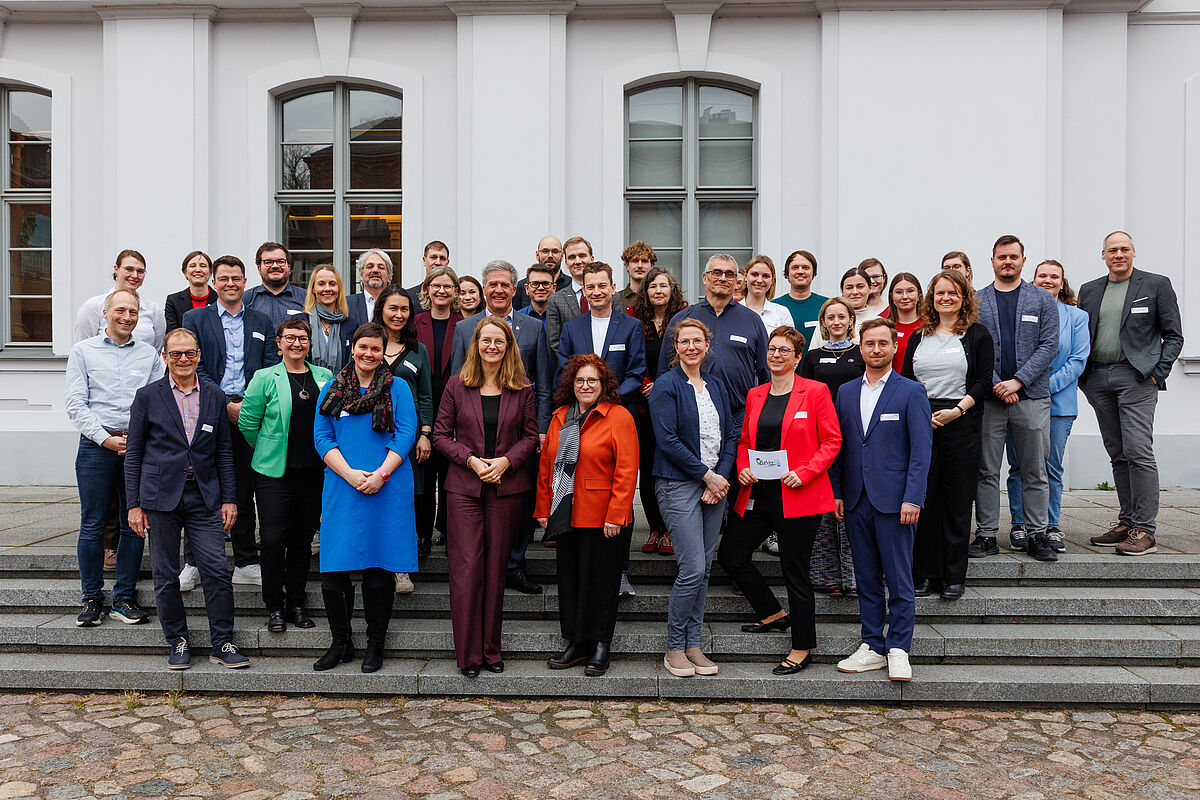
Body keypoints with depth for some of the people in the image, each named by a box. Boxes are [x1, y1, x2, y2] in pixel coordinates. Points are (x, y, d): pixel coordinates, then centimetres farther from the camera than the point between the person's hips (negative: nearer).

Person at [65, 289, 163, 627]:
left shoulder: (149, 355, 12)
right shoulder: (83, 351, 8)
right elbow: (75, 405, 0)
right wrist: (106, 439, -10)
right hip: (96, 446, -1)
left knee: (134, 525, 4)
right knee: (92, 525, 1)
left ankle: (125, 598, 13)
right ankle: (92, 600, 12)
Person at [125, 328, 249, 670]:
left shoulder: (215, 395, 7)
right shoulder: (147, 397, 3)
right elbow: (133, 454, 4)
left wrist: (229, 498, 5)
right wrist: (134, 504, -1)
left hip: (204, 496, 1)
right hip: (161, 496, -1)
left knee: (217, 571, -2)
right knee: (165, 577, 6)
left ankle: (222, 643, 9)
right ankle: (178, 642, 21)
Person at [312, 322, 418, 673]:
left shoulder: (397, 388, 7)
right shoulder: (332, 389, 11)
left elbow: (406, 435, -1)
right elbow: (322, 438, 5)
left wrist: (380, 474, -13)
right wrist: (351, 475, -9)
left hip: (387, 489, -1)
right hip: (342, 488, 2)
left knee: (380, 569, 2)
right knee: (333, 570, 0)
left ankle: (376, 645, 17)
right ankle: (340, 643, 18)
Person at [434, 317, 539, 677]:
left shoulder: (522, 389, 5)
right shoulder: (457, 385, 3)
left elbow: (531, 435, 6)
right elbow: (441, 434, 3)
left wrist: (505, 461, -10)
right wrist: (471, 460, -11)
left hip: (507, 487, 1)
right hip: (464, 486, -1)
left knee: (496, 567, 6)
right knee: (466, 567, -4)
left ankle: (491, 649, 18)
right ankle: (468, 653, 7)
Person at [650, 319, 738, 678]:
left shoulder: (716, 384, 14)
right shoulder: (666, 384, -5)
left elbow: (731, 435, 12)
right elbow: (667, 439, -13)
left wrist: (722, 476, -3)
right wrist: (706, 476, -12)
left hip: (715, 484, 6)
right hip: (679, 484, -6)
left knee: (704, 568, 8)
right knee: (693, 568, -10)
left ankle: (692, 645, 18)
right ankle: (674, 648, 6)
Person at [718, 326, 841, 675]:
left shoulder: (815, 392, -4)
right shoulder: (755, 395, 12)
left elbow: (832, 441, -5)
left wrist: (804, 473, -17)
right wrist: (742, 469, 0)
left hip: (798, 498, -6)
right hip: (758, 495, 6)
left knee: (795, 570, 0)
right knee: (730, 555, 7)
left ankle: (802, 648, 18)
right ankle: (774, 613, 29)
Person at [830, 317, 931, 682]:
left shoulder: (911, 392, -1)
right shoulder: (845, 392, 12)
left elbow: (921, 450, -5)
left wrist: (912, 498, -13)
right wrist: (836, 492, 6)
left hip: (894, 501, -4)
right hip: (856, 501, 4)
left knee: (899, 580, 1)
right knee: (866, 580, 10)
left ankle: (898, 650, 13)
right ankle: (872, 648, 20)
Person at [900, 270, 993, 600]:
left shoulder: (978, 335, 7)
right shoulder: (919, 337, 15)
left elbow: (984, 382, 0)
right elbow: (904, 381, 12)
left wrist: (957, 410, -13)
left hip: (961, 424, -2)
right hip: (921, 423, 2)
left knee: (957, 500, 0)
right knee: (923, 498, 0)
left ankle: (954, 577, 10)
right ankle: (925, 573, 10)